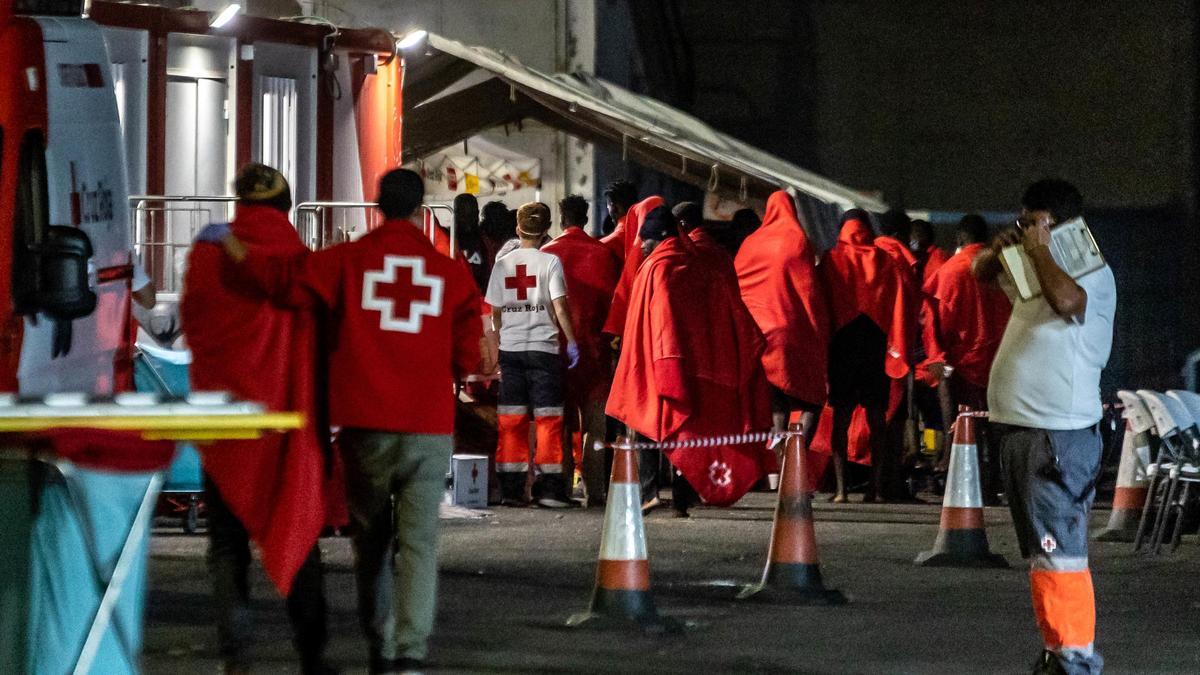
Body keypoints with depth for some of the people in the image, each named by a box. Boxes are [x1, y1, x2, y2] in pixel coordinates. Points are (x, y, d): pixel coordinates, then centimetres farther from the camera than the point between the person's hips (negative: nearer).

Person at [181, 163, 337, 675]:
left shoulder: (208, 256, -5)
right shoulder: (303, 260, -6)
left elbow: (192, 326, 6)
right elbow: (324, 331, -2)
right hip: (292, 417, 0)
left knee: (228, 541, 7)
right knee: (297, 533, 11)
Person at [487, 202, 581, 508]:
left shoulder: (503, 263, 5)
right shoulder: (550, 261, -4)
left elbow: (495, 310, 7)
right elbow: (559, 306, -10)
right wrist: (571, 341, -2)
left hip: (510, 348, 3)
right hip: (543, 348, -3)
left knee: (511, 420, 6)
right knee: (548, 419, 1)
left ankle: (511, 488, 5)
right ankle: (549, 488, -3)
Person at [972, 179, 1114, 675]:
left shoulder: (1092, 273, -9)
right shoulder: (1031, 269, 16)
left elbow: (1065, 299, -31)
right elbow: (981, 273, 30)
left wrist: (1039, 249, -15)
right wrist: (1000, 247, 8)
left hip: (1059, 432, -9)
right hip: (1016, 428, 9)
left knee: (1059, 550, -13)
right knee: (1038, 554, 13)